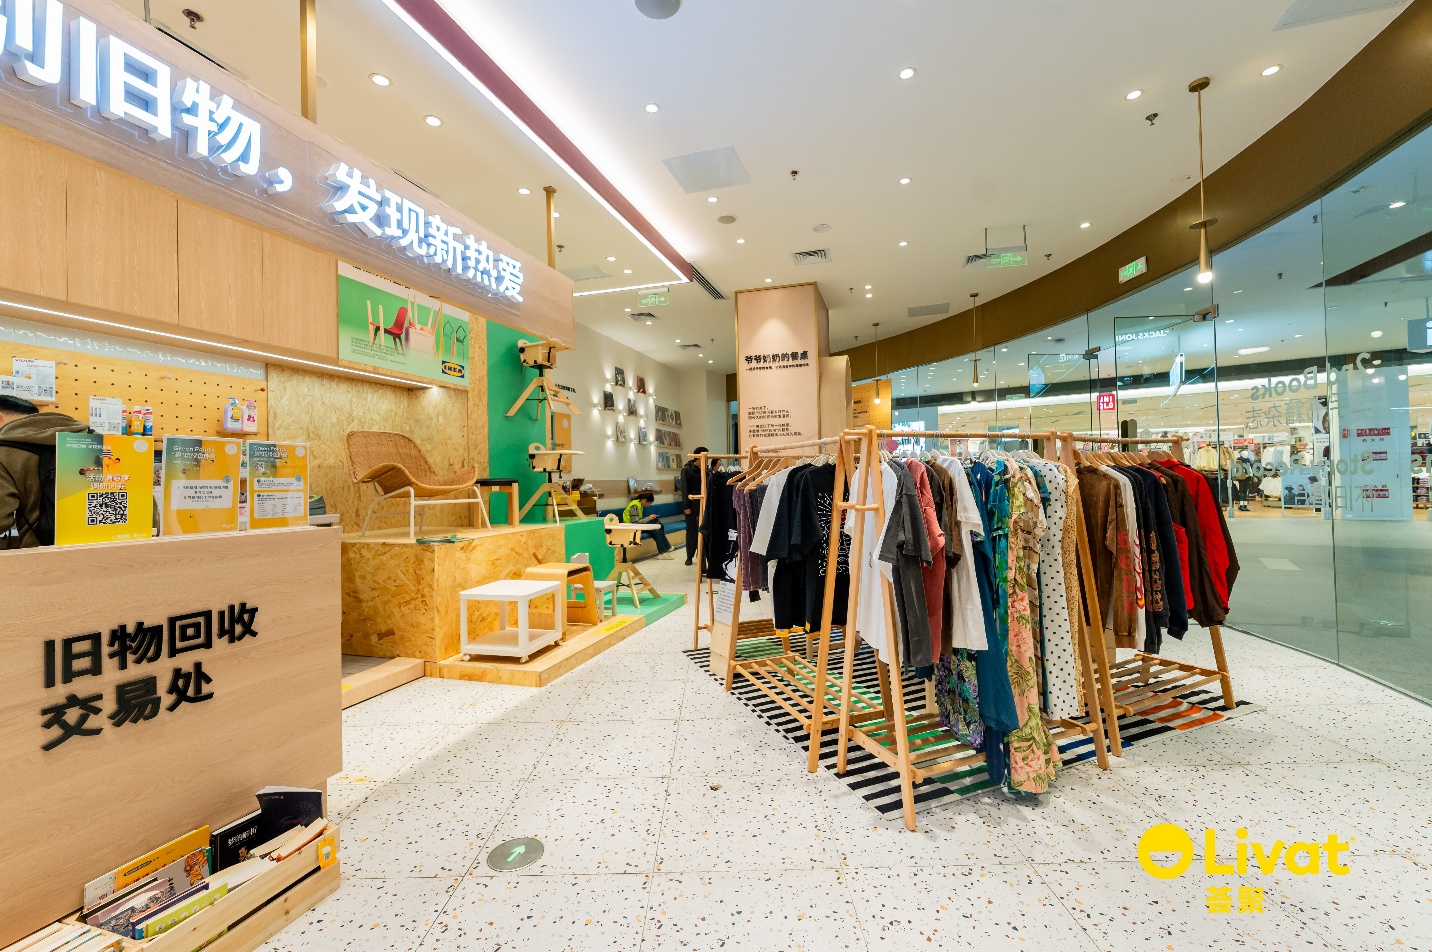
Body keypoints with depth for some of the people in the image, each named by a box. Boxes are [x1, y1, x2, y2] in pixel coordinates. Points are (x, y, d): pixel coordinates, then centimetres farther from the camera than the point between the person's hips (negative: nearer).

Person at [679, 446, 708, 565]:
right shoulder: (687, 470, -4)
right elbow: (684, 489, -7)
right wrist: (686, 506, -12)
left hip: (703, 504, 3)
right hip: (691, 505, -3)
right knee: (691, 530, 4)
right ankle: (689, 556, 13)